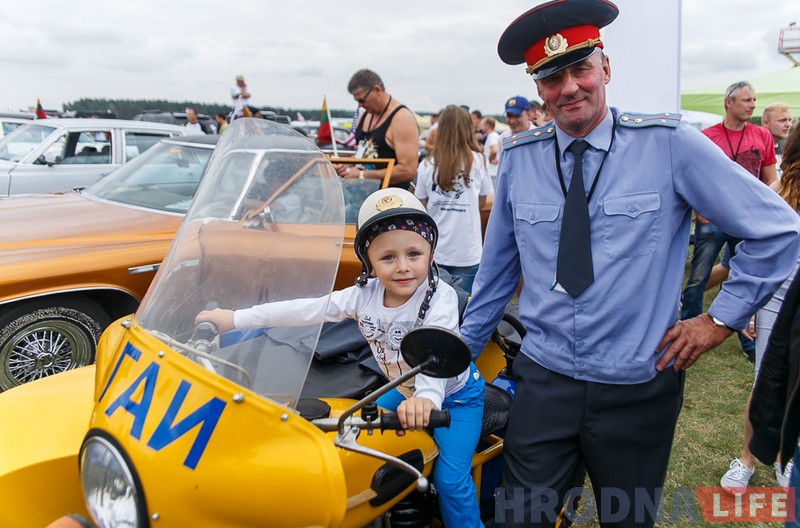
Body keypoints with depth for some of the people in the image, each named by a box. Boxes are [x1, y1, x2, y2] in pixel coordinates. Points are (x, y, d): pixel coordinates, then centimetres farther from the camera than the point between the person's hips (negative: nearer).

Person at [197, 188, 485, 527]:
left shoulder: (439, 297, -29)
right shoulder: (365, 295, -15)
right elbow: (308, 308, -15)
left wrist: (427, 397, -65)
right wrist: (235, 318, -17)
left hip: (454, 395, -5)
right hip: (405, 390, 6)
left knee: (451, 477, -16)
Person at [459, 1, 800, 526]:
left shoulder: (670, 144, -10)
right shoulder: (518, 157, -3)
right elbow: (497, 264, 8)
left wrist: (721, 318, -3)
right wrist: (461, 352, 15)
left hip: (640, 387, 0)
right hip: (545, 380, 1)